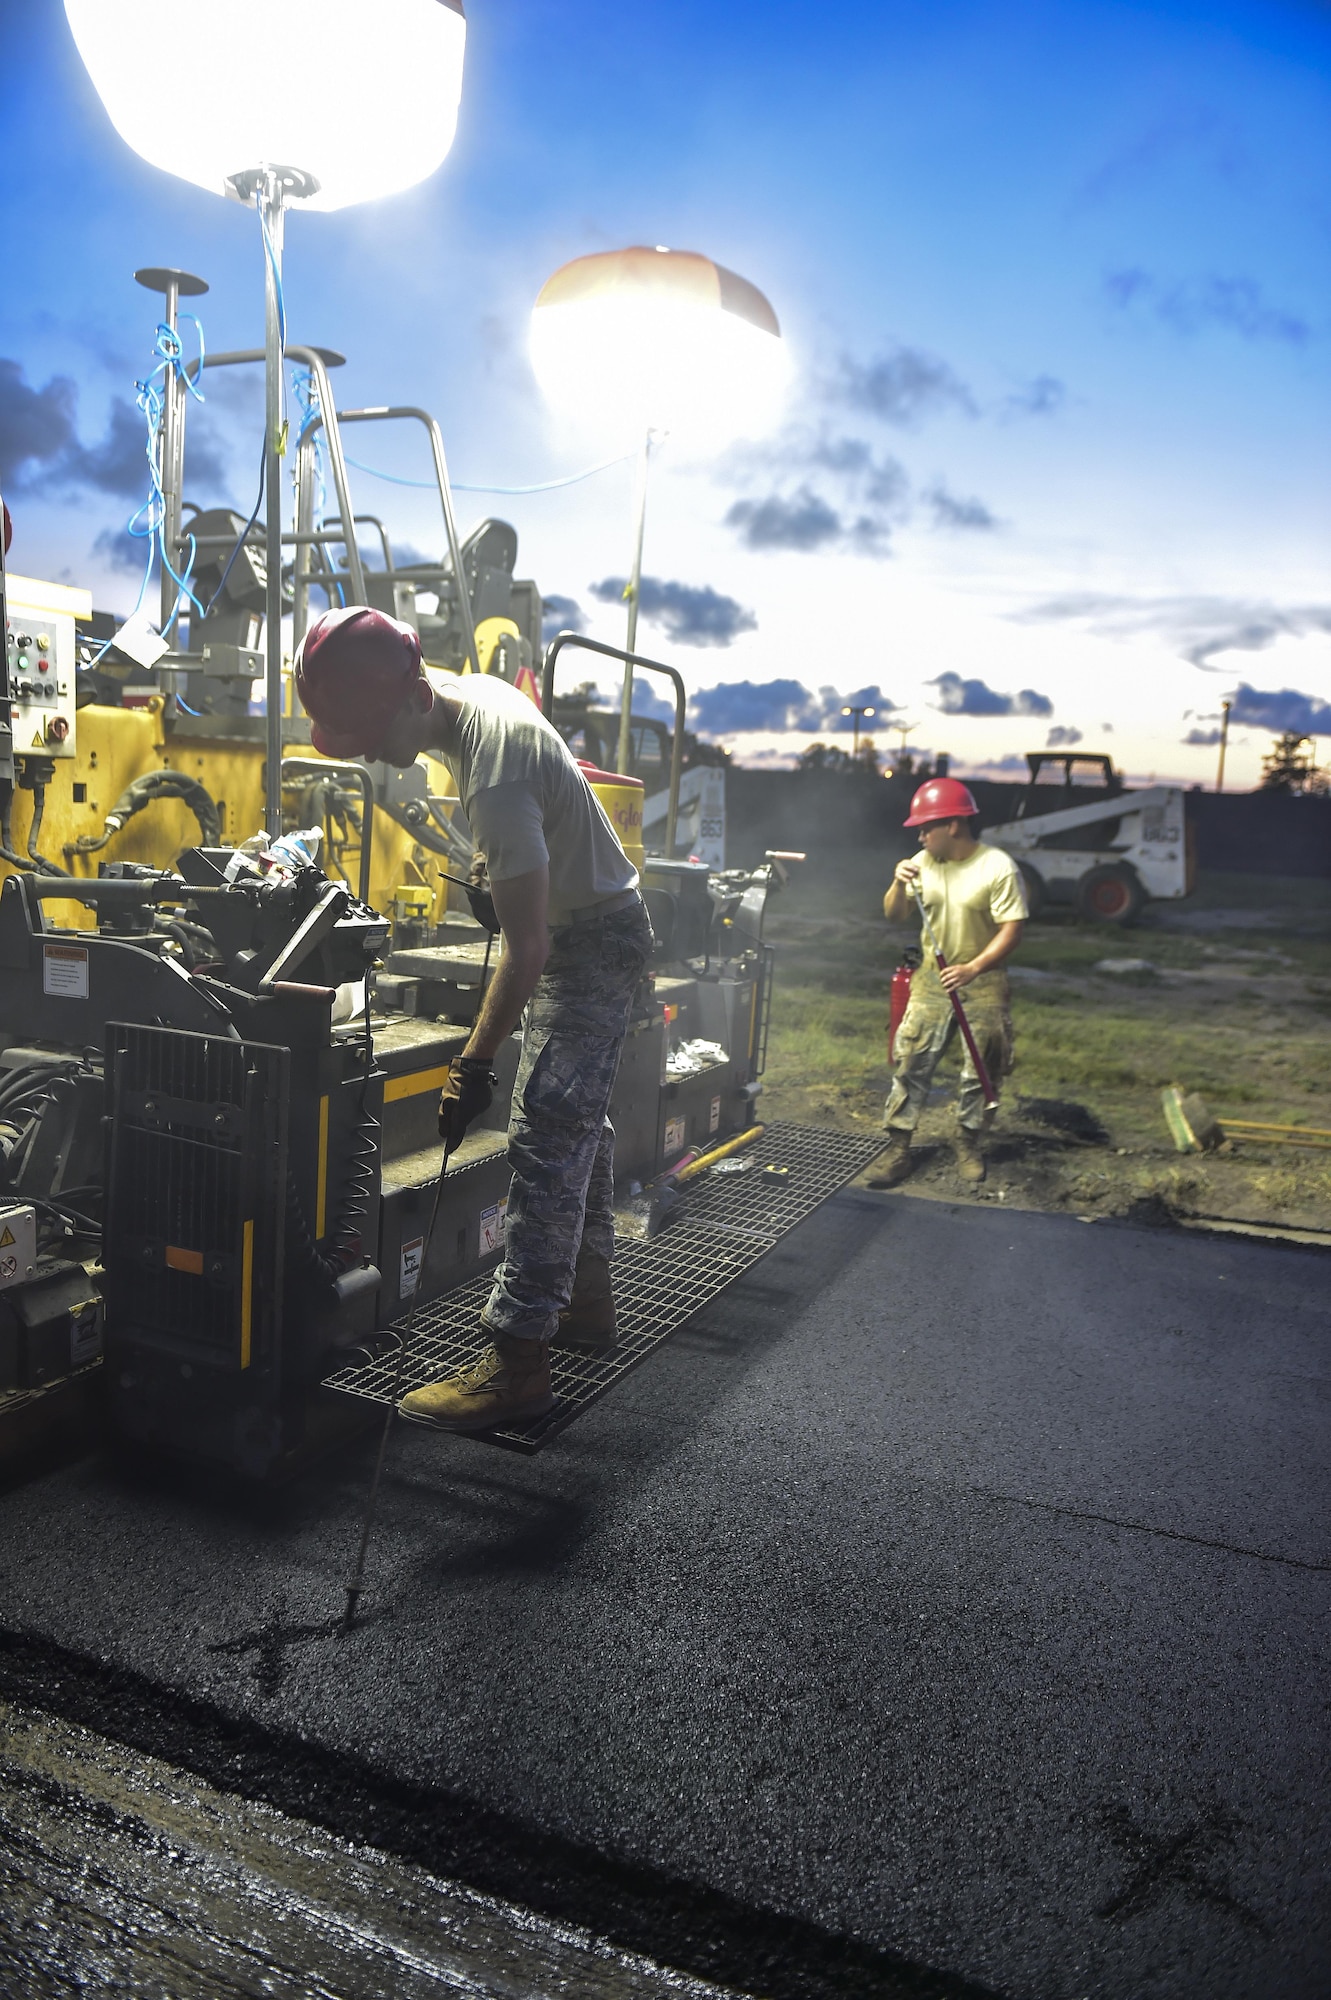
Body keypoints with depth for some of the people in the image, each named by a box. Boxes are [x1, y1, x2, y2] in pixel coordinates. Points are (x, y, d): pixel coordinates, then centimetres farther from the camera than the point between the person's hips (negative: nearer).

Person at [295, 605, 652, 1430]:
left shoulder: (495, 783, -33)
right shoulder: (478, 690, -4)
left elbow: (529, 948, -32)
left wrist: (474, 1067, -28)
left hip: (592, 943, -10)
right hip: (599, 920, 10)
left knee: (546, 1138, -14)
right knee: (579, 1123, 17)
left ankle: (518, 1364, -11)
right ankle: (587, 1299, 31)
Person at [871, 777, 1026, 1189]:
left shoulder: (998, 868, -14)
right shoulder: (922, 863, 0)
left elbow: (1011, 931, -16)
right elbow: (893, 917, 5)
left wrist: (971, 969, -28)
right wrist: (899, 885, -15)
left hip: (982, 983, -3)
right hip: (931, 981, 3)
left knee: (982, 1070, 7)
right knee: (910, 1062, -1)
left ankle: (969, 1145, 25)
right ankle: (898, 1148, 4)